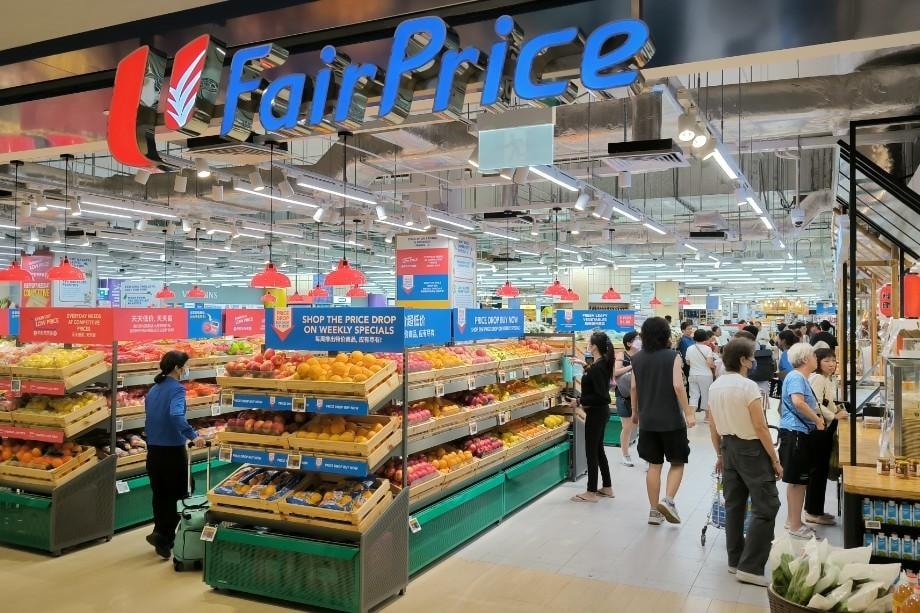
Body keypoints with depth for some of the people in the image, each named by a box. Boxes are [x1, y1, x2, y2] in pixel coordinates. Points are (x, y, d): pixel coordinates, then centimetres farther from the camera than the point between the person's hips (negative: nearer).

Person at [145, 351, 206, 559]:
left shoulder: (152, 390, 10)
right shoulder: (177, 388, -14)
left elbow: (150, 421, 16)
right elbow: (176, 415, -32)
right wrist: (193, 435, -33)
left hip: (153, 450, 7)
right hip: (173, 451, -7)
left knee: (160, 495, 16)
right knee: (176, 496, 6)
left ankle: (162, 538, 25)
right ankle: (162, 536, -2)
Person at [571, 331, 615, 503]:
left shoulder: (597, 367, -23)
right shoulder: (603, 363, 5)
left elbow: (601, 396, -26)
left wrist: (581, 401, -20)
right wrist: (586, 366, 25)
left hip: (596, 413, -10)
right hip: (602, 411, 10)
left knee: (591, 451, 1)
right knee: (598, 449, 18)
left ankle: (591, 492, 11)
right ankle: (607, 487, 27)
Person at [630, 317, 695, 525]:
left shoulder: (637, 359, 4)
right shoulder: (673, 357, -8)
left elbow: (634, 387, 7)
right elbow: (678, 386, -16)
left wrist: (635, 411, 20)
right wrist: (688, 413, -13)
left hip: (647, 420, 4)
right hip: (671, 419, -4)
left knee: (654, 465, 11)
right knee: (677, 462, 11)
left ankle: (654, 511, 13)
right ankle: (668, 500, -8)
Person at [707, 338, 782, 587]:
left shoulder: (715, 387, 4)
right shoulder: (748, 386, -19)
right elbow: (760, 427, -18)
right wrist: (775, 460, -9)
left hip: (729, 447, 8)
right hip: (751, 449, -8)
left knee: (734, 505, 15)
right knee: (765, 508, -1)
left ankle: (735, 560, 23)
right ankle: (750, 568, -4)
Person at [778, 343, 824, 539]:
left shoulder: (801, 377, 16)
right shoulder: (796, 377, -16)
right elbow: (798, 402, -31)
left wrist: (816, 415, 9)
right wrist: (817, 419, -19)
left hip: (800, 433, 10)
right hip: (795, 434, -10)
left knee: (796, 480, 17)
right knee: (798, 481, -3)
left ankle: (792, 520, 28)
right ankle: (796, 526, 5)